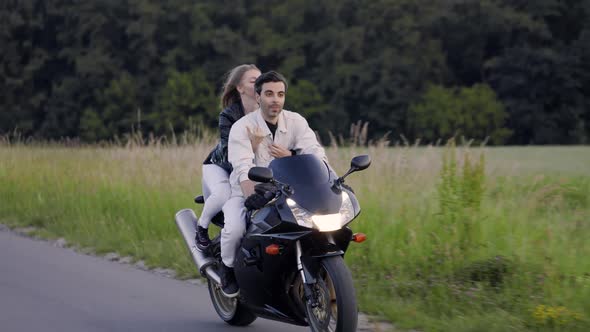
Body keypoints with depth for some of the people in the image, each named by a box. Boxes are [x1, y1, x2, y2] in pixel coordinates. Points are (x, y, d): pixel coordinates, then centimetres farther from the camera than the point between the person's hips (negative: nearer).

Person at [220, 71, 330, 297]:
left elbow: (317, 154, -11)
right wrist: (254, 199, -43)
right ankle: (228, 268, 1)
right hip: (245, 192, -3)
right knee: (235, 229, -33)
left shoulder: (296, 122, 0)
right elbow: (244, 170, -26)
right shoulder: (242, 127, -12)